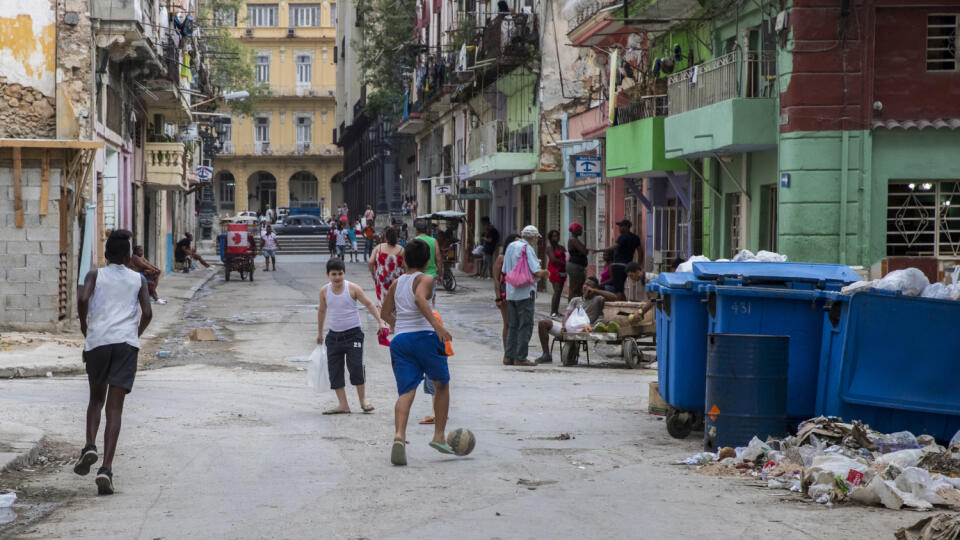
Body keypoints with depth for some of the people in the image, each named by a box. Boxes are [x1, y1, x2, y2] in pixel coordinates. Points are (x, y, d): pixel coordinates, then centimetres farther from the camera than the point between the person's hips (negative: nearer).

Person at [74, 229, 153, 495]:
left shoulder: (95, 275, 11)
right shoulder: (138, 280, 14)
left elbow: (83, 299, -8)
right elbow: (147, 313, 2)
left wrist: (85, 329, 5)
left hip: (98, 341, 0)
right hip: (126, 343, 0)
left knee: (96, 399, 21)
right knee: (115, 408, -3)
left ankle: (90, 446, -3)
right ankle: (106, 469, -14)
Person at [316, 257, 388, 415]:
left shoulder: (352, 288, -9)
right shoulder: (324, 291, 1)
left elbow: (368, 304, -1)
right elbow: (322, 311, 16)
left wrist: (380, 321, -9)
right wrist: (320, 333, 23)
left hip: (353, 334, -4)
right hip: (334, 335, 4)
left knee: (356, 367, -10)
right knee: (334, 371, 0)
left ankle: (363, 401, 6)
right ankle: (343, 405, 6)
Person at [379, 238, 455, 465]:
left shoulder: (396, 283, 18)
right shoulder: (425, 279, 0)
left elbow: (386, 313, 26)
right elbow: (420, 298, -21)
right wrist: (437, 325, -27)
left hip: (399, 339, 4)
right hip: (423, 336, -4)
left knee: (406, 391, -5)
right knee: (442, 385, 16)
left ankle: (399, 435, -29)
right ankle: (439, 436, 14)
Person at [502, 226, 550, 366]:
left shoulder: (510, 247, 13)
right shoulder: (527, 249, -12)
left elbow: (505, 271, 18)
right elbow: (537, 272, -17)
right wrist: (545, 273, 2)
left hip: (511, 293, 8)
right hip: (525, 293, -8)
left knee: (512, 326, 12)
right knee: (525, 326, -3)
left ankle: (509, 356, 12)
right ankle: (520, 357, -5)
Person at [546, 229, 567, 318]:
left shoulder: (561, 247, 18)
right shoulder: (550, 248, -3)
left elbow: (566, 257, 15)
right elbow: (553, 260, -14)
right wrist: (564, 263, -11)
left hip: (562, 271, 7)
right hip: (554, 270, -7)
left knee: (559, 292, 4)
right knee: (557, 291, -15)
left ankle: (556, 311, 7)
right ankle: (553, 312, -16)